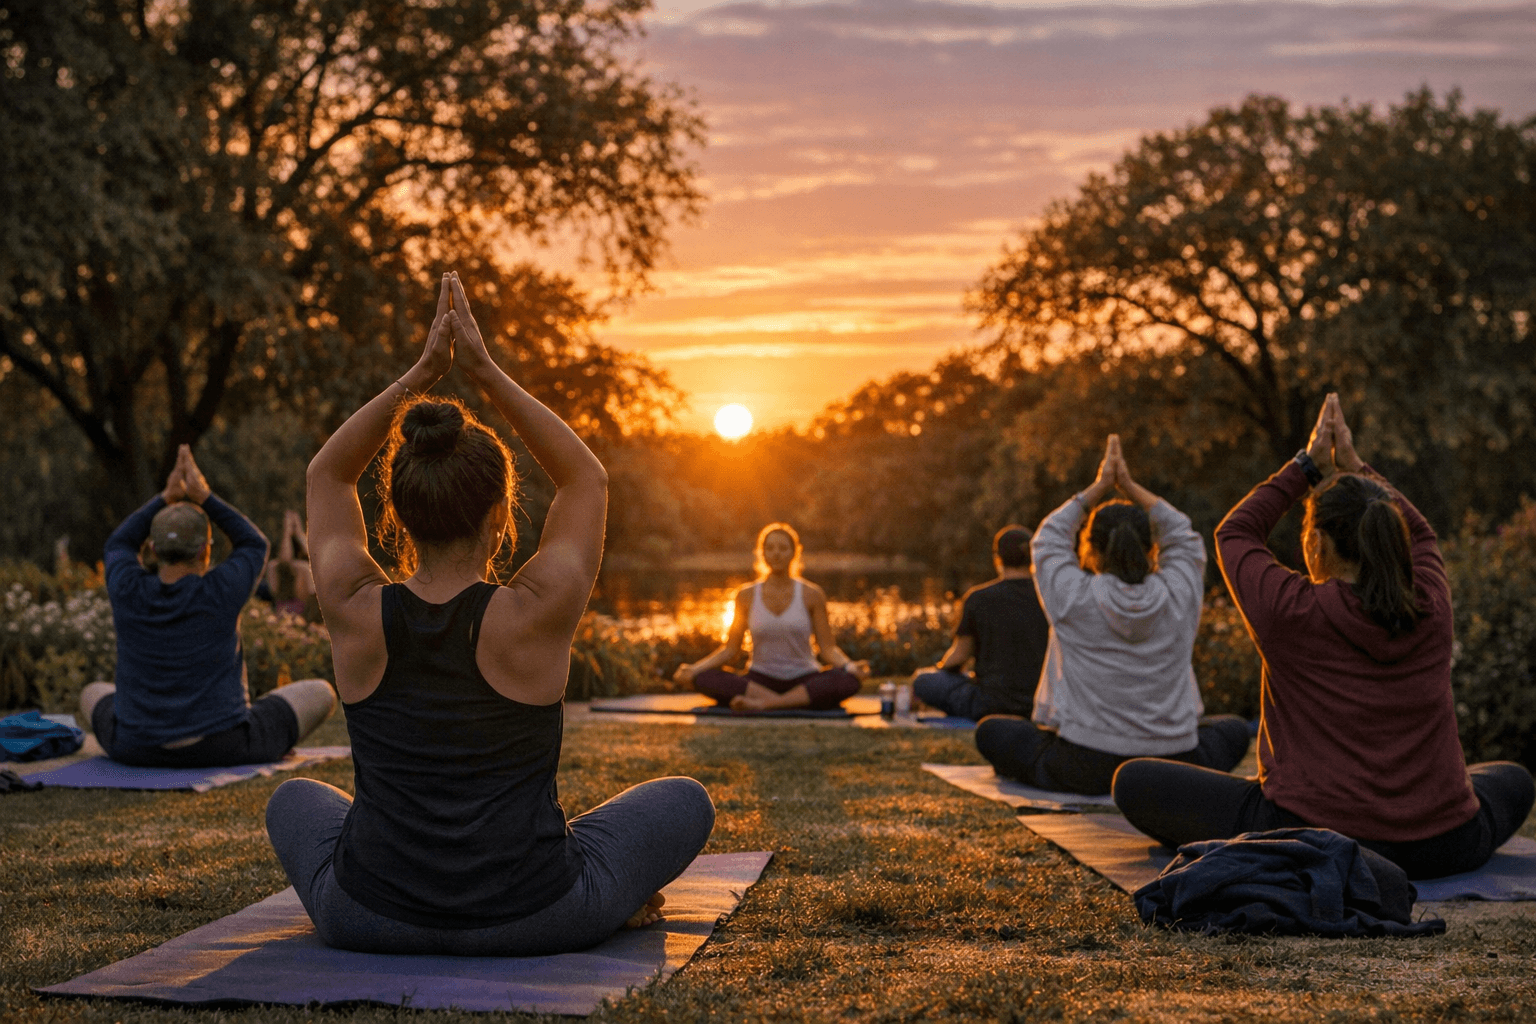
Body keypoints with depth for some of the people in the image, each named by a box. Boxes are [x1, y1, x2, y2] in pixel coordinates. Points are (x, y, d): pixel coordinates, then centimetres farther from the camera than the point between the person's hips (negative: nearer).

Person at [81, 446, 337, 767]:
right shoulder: (220, 592, -16)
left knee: (93, 695, 35)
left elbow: (119, 545, 12)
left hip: (136, 749, 3)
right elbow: (255, 546, 4)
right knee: (320, 693, 18)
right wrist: (204, 496, 0)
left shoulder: (128, 592, -10)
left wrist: (167, 497, 5)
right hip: (222, 748, -3)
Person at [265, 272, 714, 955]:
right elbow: (586, 478, 1)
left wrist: (421, 375, 0)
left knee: (294, 801, 35)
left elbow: (326, 474, 7)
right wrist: (485, 372, -2)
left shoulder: (356, 614, -11)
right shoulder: (536, 615, -17)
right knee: (685, 802, 21)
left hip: (368, 921, 2)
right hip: (532, 922, -2)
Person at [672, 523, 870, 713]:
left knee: (848, 682, -34)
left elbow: (828, 648, -1)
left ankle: (763, 703, -35)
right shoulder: (747, 596, 5)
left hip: (804, 681, 0)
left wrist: (849, 665, -22)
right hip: (759, 680, 1)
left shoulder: (811, 595, 1)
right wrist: (694, 668, -10)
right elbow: (730, 649, 5)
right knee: (704, 679, -28)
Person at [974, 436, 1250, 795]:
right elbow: (1184, 536, 16)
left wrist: (1099, 488, 14)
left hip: (1085, 771, -2)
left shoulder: (1073, 598, -10)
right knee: (1234, 729, 31)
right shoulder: (1178, 595, -4)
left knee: (991, 730, 21)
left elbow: (1048, 537, 9)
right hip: (1172, 773, 2)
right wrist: (1130, 485, 17)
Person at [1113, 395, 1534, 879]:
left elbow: (1234, 533, 8)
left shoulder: (1292, 612, -12)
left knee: (1134, 780, 8)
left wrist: (1308, 466, 10)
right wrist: (1353, 467, 19)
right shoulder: (1432, 608, -1)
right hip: (1440, 848, 4)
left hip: (1309, 845, -4)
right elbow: (1418, 533, 22)